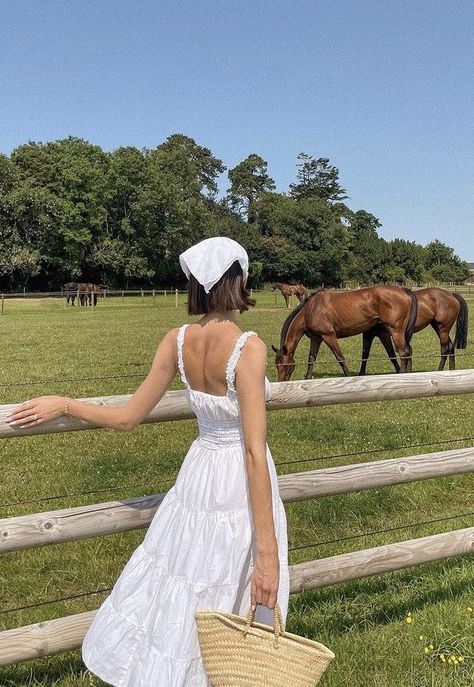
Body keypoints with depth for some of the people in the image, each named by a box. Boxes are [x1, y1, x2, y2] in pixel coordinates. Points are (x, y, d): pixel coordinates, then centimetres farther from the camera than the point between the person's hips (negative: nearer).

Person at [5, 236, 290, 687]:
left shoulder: (176, 341, -7)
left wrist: (63, 404, 16)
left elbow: (127, 418, -1)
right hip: (241, 485, -5)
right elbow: (254, 453, -24)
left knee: (174, 597, 24)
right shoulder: (248, 348, -23)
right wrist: (268, 552, -19)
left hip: (199, 475, 5)